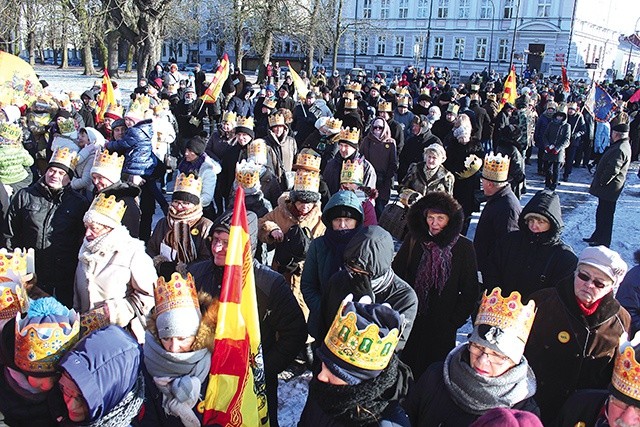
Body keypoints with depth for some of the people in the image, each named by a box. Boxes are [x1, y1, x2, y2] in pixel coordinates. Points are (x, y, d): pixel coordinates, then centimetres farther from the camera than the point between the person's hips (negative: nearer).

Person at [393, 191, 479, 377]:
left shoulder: (464, 247, -6)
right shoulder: (413, 240, -2)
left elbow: (470, 292, -1)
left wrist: (454, 321, -4)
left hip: (443, 327, -1)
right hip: (410, 324, 2)